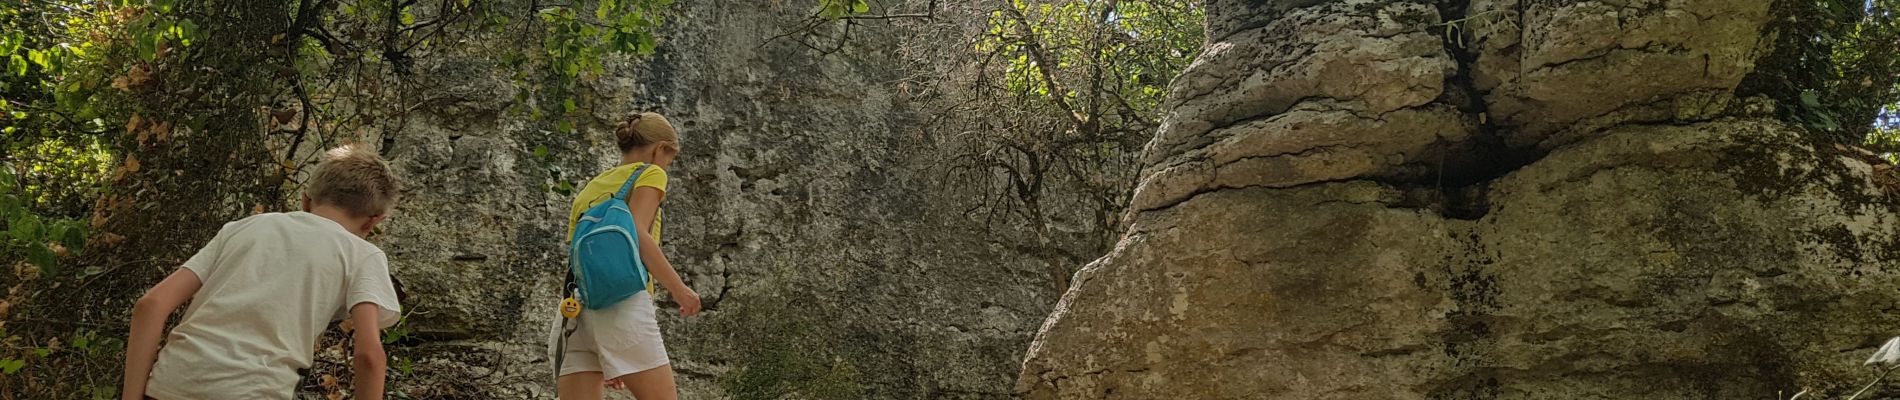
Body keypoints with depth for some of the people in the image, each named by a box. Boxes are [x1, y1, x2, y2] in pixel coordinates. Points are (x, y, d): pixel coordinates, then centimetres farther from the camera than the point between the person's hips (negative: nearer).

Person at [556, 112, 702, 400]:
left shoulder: (587, 191, 29)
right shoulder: (649, 174, 9)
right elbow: (635, 234, -11)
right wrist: (679, 289, -8)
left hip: (575, 311, 7)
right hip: (623, 302, -7)